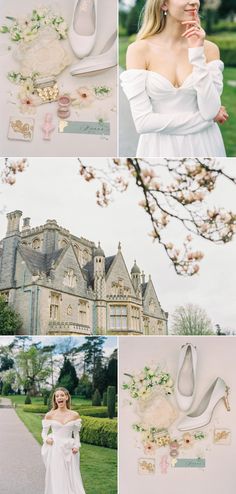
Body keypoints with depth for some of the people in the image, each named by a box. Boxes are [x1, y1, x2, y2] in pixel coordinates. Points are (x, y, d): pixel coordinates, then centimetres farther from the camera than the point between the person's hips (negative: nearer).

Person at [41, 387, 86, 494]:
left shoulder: (74, 415, 1)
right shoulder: (49, 415, -1)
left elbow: (76, 433, 9)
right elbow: (44, 432, 8)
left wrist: (77, 445, -5)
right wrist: (46, 439, -11)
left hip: (68, 450, 1)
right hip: (54, 450, -1)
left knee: (71, 478, 1)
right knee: (55, 479, 1)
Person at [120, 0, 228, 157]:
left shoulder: (209, 49, -2)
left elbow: (211, 110, -13)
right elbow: (143, 122, -16)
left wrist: (197, 52, -15)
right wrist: (205, 118, -11)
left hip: (203, 146, 2)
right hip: (160, 149, -2)